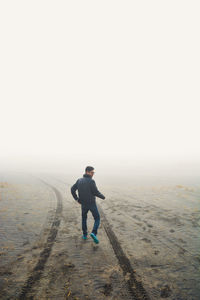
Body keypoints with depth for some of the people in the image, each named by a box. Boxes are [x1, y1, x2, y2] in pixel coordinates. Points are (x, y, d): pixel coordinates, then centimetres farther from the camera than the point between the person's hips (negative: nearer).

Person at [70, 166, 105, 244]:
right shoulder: (91, 181, -19)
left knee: (84, 218, 26)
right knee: (97, 219, 10)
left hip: (83, 204, 5)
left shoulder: (79, 180, -1)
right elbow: (96, 192, -18)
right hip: (92, 204, -5)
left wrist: (77, 199, 9)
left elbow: (72, 189, 2)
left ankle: (85, 235, 29)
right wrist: (103, 196, 1)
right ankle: (93, 233, -9)